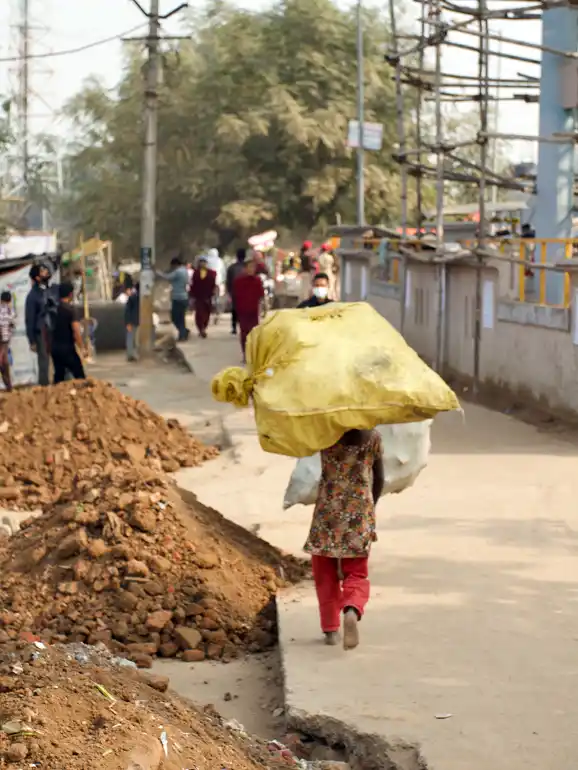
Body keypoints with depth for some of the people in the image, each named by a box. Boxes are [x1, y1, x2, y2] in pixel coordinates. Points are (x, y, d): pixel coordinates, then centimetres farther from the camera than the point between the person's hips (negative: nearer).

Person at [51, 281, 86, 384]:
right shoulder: (70, 309, -13)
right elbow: (76, 331, -20)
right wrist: (82, 348, -14)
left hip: (54, 348, 6)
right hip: (67, 348, -6)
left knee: (58, 376, 13)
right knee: (80, 376, 0)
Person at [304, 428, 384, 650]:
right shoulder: (372, 436, -1)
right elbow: (379, 479, 8)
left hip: (327, 510, -1)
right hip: (360, 513, 1)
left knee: (326, 574, 14)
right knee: (356, 574, 6)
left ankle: (331, 629, 15)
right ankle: (352, 610, -23)